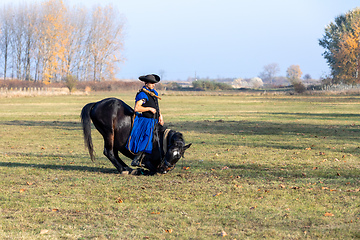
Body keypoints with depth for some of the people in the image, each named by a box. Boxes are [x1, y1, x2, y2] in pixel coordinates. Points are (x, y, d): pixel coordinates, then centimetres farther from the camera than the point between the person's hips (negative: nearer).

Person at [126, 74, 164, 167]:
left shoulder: (154, 92, 14)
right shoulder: (142, 94, -13)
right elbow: (136, 108, -22)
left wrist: (160, 116, 13)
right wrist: (149, 109, -18)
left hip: (154, 121, 9)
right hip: (146, 121, -9)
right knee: (146, 141, -19)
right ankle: (135, 161, -15)